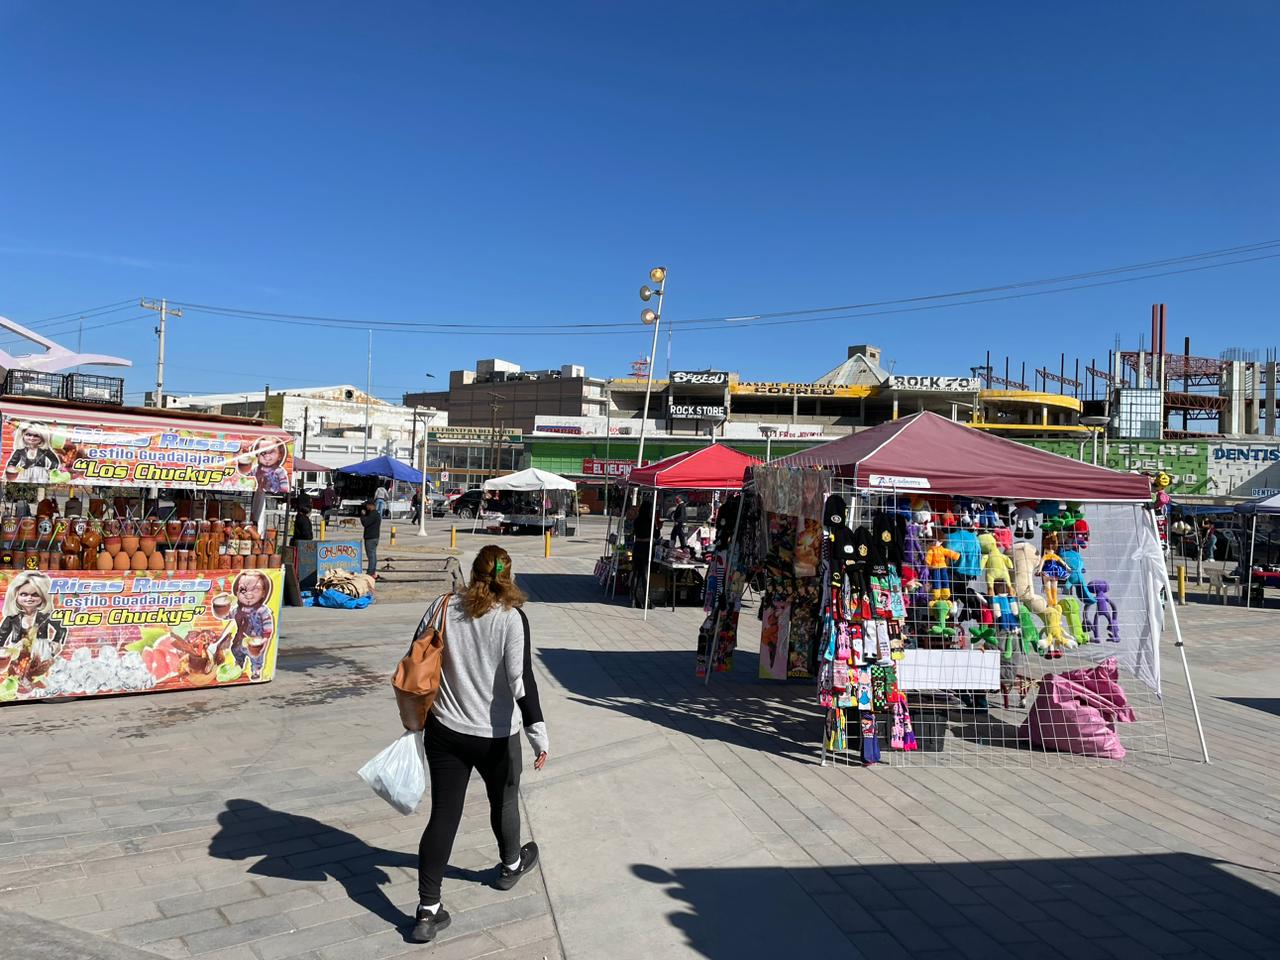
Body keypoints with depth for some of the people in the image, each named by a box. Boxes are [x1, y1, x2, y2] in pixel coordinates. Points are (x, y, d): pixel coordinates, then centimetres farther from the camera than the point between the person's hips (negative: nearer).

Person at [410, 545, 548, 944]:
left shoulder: (443, 608, -4)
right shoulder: (511, 618, -14)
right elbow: (521, 680, -20)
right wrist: (539, 733, -17)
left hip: (444, 731, 2)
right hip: (496, 735, -2)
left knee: (443, 815, 8)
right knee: (504, 800, 23)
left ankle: (427, 911, 8)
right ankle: (511, 865, 46)